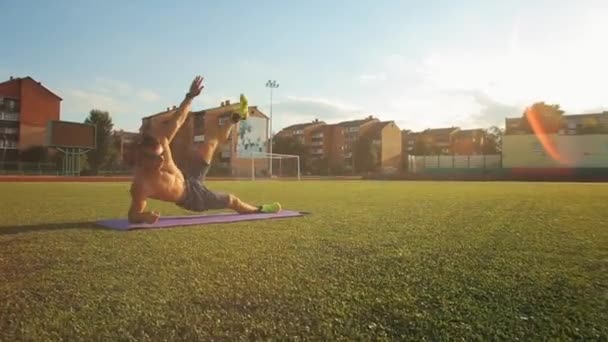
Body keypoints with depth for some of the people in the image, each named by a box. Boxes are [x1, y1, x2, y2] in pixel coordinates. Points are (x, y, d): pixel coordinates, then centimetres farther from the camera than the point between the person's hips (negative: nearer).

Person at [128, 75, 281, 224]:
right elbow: (134, 216, -34)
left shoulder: (158, 144, -28)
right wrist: (145, 216, -58)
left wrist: (190, 96, -22)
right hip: (191, 199, -5)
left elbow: (175, 122, -21)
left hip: (189, 179, 5)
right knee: (231, 200, 13)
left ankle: (237, 117, 36)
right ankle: (260, 209, 43)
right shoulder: (141, 185, -40)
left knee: (211, 142, 10)